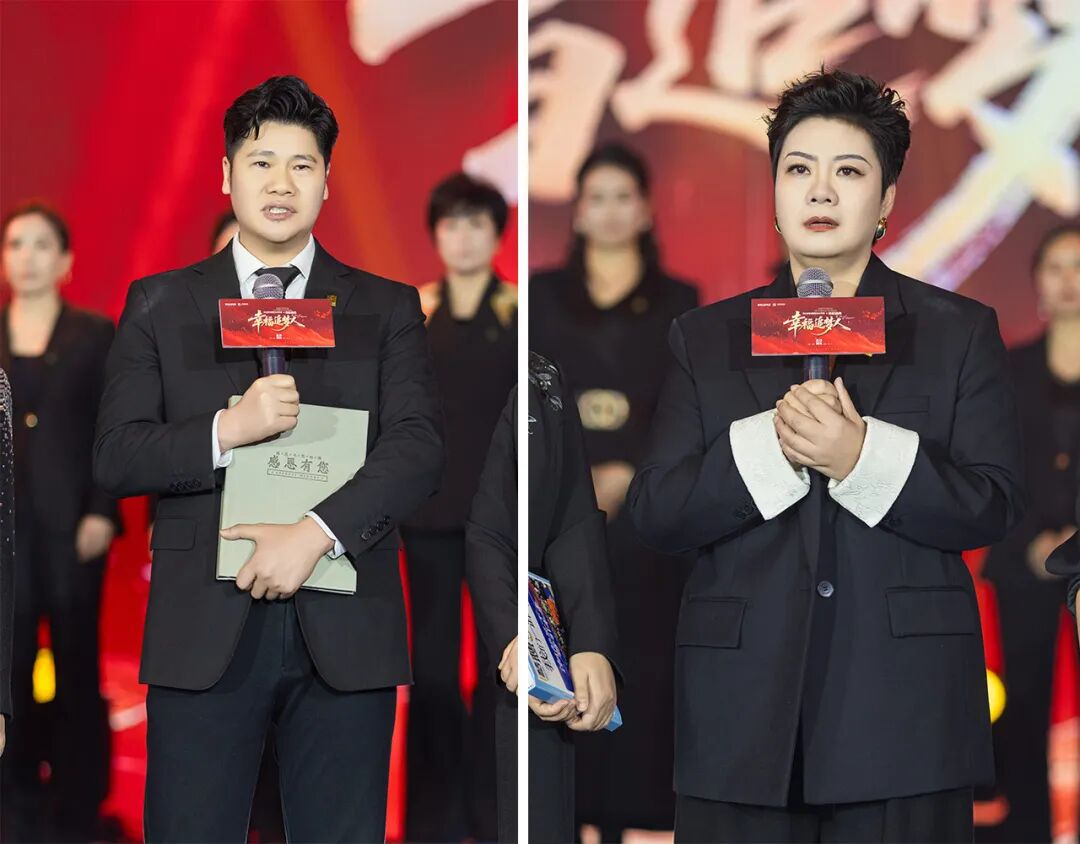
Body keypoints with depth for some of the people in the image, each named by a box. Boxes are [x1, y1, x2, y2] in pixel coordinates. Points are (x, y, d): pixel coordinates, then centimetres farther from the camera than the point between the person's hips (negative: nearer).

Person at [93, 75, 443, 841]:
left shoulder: (387, 309, 11)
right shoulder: (160, 305, 12)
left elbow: (420, 448, -1)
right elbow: (115, 457, 4)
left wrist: (316, 533, -15)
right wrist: (227, 430, -13)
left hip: (344, 632, 0)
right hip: (203, 632, 0)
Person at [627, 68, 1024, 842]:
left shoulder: (961, 331, 9)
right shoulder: (706, 339, 13)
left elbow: (994, 508, 0)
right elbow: (655, 515, 4)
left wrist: (863, 458, -16)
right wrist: (768, 446, -13)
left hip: (903, 711, -1)